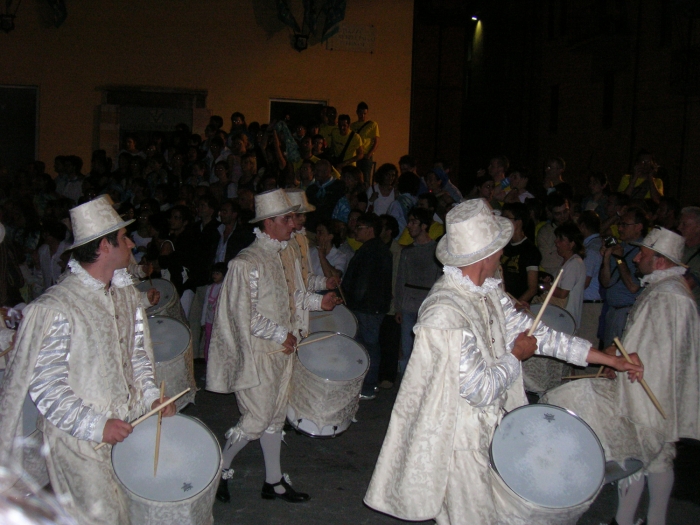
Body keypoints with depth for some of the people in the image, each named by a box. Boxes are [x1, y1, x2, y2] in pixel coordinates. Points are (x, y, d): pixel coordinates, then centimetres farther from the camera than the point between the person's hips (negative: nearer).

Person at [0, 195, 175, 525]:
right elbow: (43, 386, -19)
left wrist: (151, 396, 1)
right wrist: (96, 426, -21)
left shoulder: (125, 294, 4)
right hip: (80, 438, -6)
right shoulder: (56, 309, -21)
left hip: (129, 422, 7)